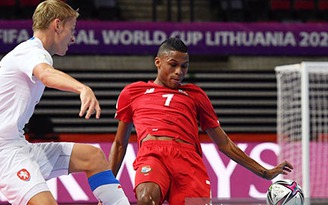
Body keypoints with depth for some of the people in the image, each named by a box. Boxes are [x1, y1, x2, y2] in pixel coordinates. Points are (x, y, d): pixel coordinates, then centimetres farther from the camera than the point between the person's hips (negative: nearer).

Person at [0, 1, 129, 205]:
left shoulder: (33, 52, 22)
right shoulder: (31, 51, -11)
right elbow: (47, 75, -35)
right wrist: (83, 88, -52)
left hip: (20, 144, 10)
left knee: (93, 156, 8)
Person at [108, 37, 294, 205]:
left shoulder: (195, 94, 29)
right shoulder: (132, 93, 27)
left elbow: (224, 143, 31)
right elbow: (120, 144, 30)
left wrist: (264, 172, 27)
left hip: (189, 158, 2)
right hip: (151, 155, -1)